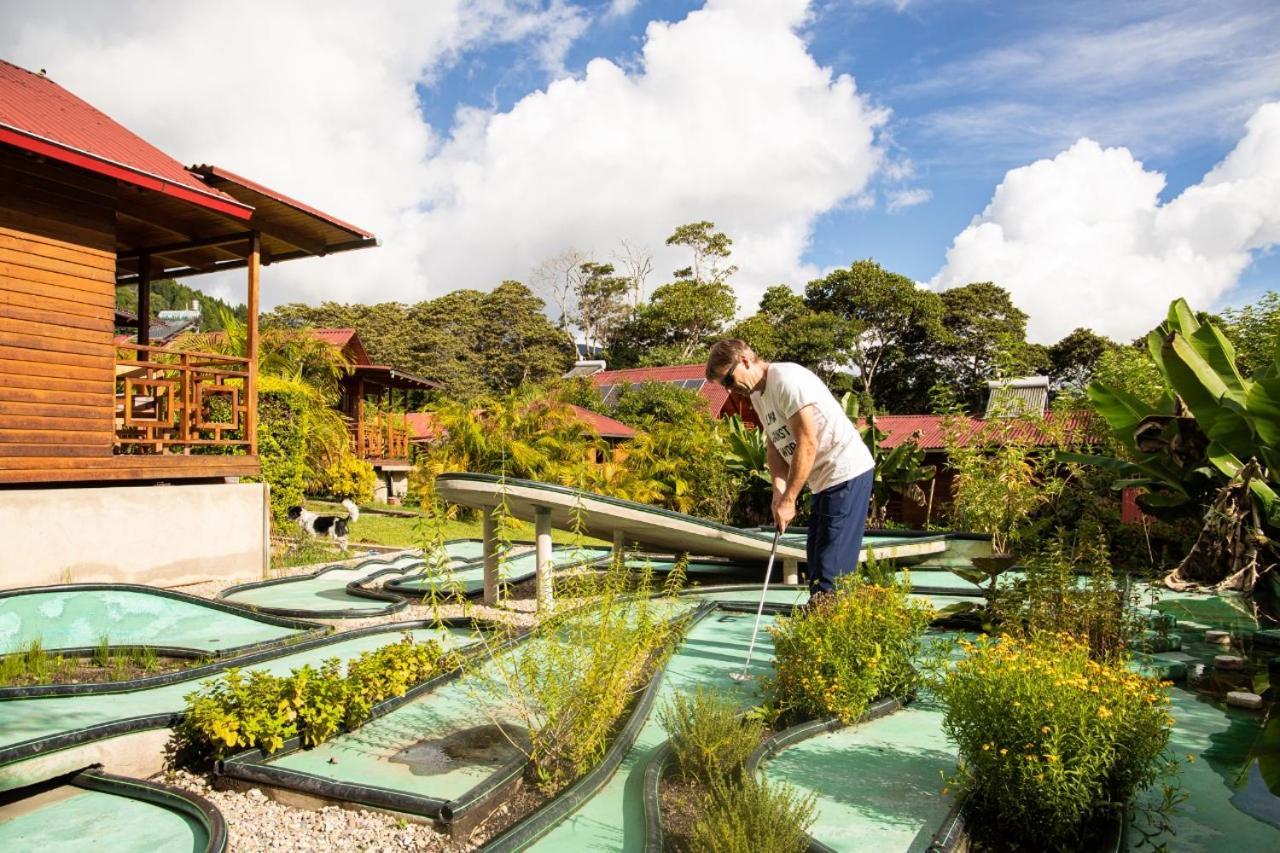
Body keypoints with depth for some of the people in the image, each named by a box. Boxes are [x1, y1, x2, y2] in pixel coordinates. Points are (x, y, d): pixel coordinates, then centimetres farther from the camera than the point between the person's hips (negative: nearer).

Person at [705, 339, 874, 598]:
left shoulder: (787, 378, -17)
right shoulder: (757, 395, 12)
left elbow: (807, 443, -22)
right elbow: (775, 447, 9)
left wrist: (788, 499, -18)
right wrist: (779, 492, -8)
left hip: (847, 473, -10)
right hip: (823, 481, 10)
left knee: (830, 565, -10)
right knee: (816, 562, 12)